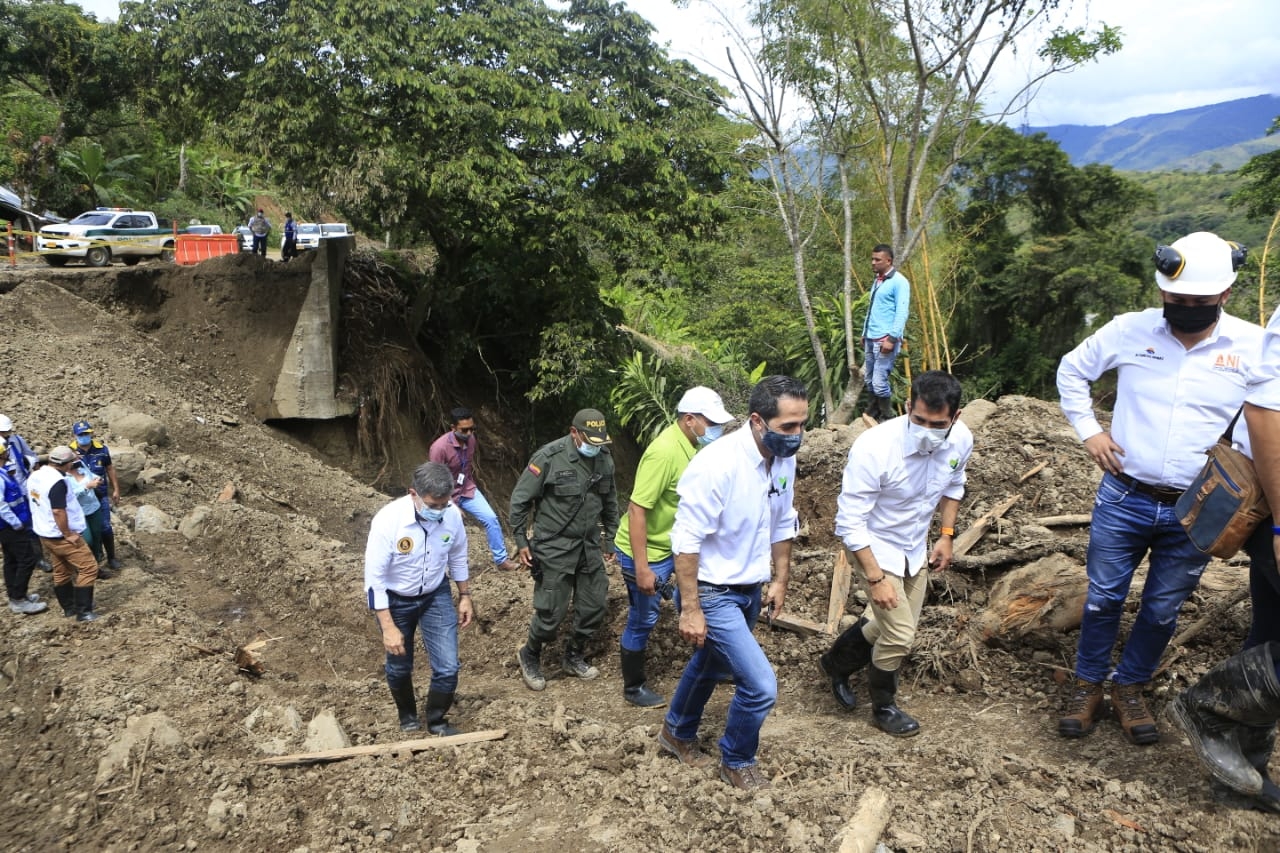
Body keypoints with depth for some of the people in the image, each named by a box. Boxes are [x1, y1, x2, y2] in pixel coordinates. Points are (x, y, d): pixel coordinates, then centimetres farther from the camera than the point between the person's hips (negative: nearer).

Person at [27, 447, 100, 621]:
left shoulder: (34, 476, 4)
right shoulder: (57, 482, -26)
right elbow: (58, 511, -30)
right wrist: (68, 534, -21)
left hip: (45, 533, 10)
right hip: (61, 536, -10)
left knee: (61, 571, 20)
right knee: (88, 568, -2)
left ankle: (68, 607, 32)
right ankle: (83, 611, -1)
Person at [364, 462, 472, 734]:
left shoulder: (452, 515, -20)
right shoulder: (388, 520, -32)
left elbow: (458, 557, 0)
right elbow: (374, 578, -25)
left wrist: (465, 596, 8)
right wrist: (389, 627, -25)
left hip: (436, 595, 2)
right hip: (395, 600, -2)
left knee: (448, 667, -2)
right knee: (399, 667, 15)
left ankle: (436, 721, 27)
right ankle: (408, 718, 46)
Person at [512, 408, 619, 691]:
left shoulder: (604, 459, 0)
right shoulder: (550, 456, -17)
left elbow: (610, 502, 14)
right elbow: (520, 499, -9)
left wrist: (612, 537, 15)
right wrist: (521, 541, -8)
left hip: (589, 547, 6)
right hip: (553, 548, -6)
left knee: (594, 608, 10)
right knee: (551, 612, -2)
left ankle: (573, 657, 34)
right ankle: (529, 656, 26)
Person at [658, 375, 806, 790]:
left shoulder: (784, 459, -6)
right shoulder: (717, 463, -29)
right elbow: (686, 540, -25)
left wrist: (780, 582, 13)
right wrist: (690, 610, -22)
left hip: (750, 591, 8)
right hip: (713, 594, -8)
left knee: (710, 665, 26)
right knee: (761, 685, -8)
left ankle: (677, 732, 52)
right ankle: (737, 761, 20)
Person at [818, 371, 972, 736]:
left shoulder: (961, 440, -16)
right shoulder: (874, 448, -35)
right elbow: (849, 523, -28)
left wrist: (946, 534, 4)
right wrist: (876, 578, -27)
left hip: (915, 548, 6)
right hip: (874, 547, -6)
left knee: (888, 624, 17)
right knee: (900, 634, -5)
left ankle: (836, 663, 45)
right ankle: (883, 708, 23)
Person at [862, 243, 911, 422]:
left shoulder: (899, 282, -9)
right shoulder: (877, 280, 18)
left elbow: (902, 312, -16)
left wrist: (891, 338, -22)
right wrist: (864, 334, 21)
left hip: (886, 339, -9)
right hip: (871, 339, 9)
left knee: (879, 382, -11)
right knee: (870, 381, 11)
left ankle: (887, 419, 0)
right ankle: (873, 415, 20)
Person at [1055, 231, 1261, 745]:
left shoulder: (1253, 347, -7)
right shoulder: (1131, 330, -6)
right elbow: (1071, 370, 10)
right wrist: (1087, 430, 1)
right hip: (1123, 500, 0)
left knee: (1162, 610, 14)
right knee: (1103, 599, 10)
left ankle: (1130, 688, 34)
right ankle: (1089, 685, 29)